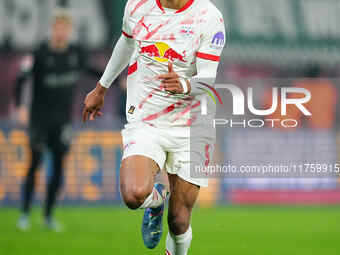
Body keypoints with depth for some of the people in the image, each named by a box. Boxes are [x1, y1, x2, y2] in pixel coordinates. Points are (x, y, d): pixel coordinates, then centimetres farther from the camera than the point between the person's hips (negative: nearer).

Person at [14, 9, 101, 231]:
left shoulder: (76, 53, 2)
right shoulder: (40, 54, -12)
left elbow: (89, 69, 21)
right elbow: (21, 80, -18)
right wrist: (20, 106, -33)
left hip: (62, 121, 4)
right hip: (40, 119, -4)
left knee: (59, 167, 1)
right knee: (35, 164, -8)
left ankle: (49, 214, 12)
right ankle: (25, 213, 2)